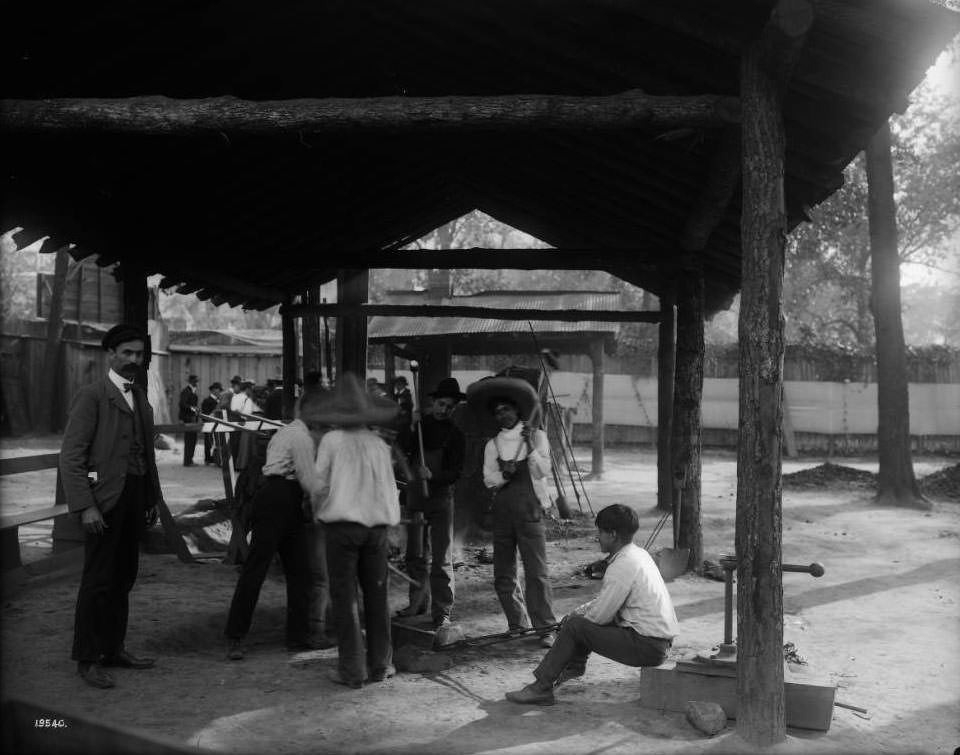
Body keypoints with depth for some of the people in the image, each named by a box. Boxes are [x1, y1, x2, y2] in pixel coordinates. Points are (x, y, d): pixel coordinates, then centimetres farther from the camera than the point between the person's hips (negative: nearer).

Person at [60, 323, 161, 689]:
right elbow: (71, 456, -12)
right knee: (98, 579, -2)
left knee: (123, 577, 13)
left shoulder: (140, 396, 14)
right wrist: (85, 506, -19)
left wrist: (152, 498, 13)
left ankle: (113, 648, 25)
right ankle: (88, 659, 9)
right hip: (104, 497, -7)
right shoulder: (92, 396, -8)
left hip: (135, 495, 7)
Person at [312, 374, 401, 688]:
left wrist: (318, 511, 14)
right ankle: (380, 664, 20)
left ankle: (352, 669, 5)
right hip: (376, 522, 4)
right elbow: (389, 486, 6)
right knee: (376, 594, 13)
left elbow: (320, 483, -3)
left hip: (343, 523, -3)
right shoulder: (378, 443, 5)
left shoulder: (332, 440, -5)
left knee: (345, 596, 3)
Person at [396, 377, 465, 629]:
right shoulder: (417, 426, 9)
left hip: (441, 499, -3)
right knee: (415, 556, 10)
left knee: (441, 559, -5)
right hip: (415, 498, 3)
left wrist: (432, 476, -21)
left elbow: (456, 473, -6)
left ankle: (442, 611, -1)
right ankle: (419, 602, 23)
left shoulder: (455, 435, 0)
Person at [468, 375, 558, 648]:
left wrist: (530, 447, -15)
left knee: (536, 572, -8)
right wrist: (503, 475, -17)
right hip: (502, 511, 4)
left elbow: (543, 471, -3)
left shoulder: (536, 437, 5)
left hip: (530, 510, -4)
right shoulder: (492, 445, 11)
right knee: (503, 575, 8)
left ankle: (545, 628, -2)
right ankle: (517, 625, 21)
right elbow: (488, 479, 3)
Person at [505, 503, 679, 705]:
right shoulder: (638, 553, 10)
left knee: (575, 627, -9)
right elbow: (606, 601, 20)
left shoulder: (623, 565, -20)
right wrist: (579, 611, 10)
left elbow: (601, 615, -15)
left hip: (648, 647, -10)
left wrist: (576, 617, 4)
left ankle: (540, 688, -3)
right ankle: (574, 665, 31)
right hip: (660, 639, 10)